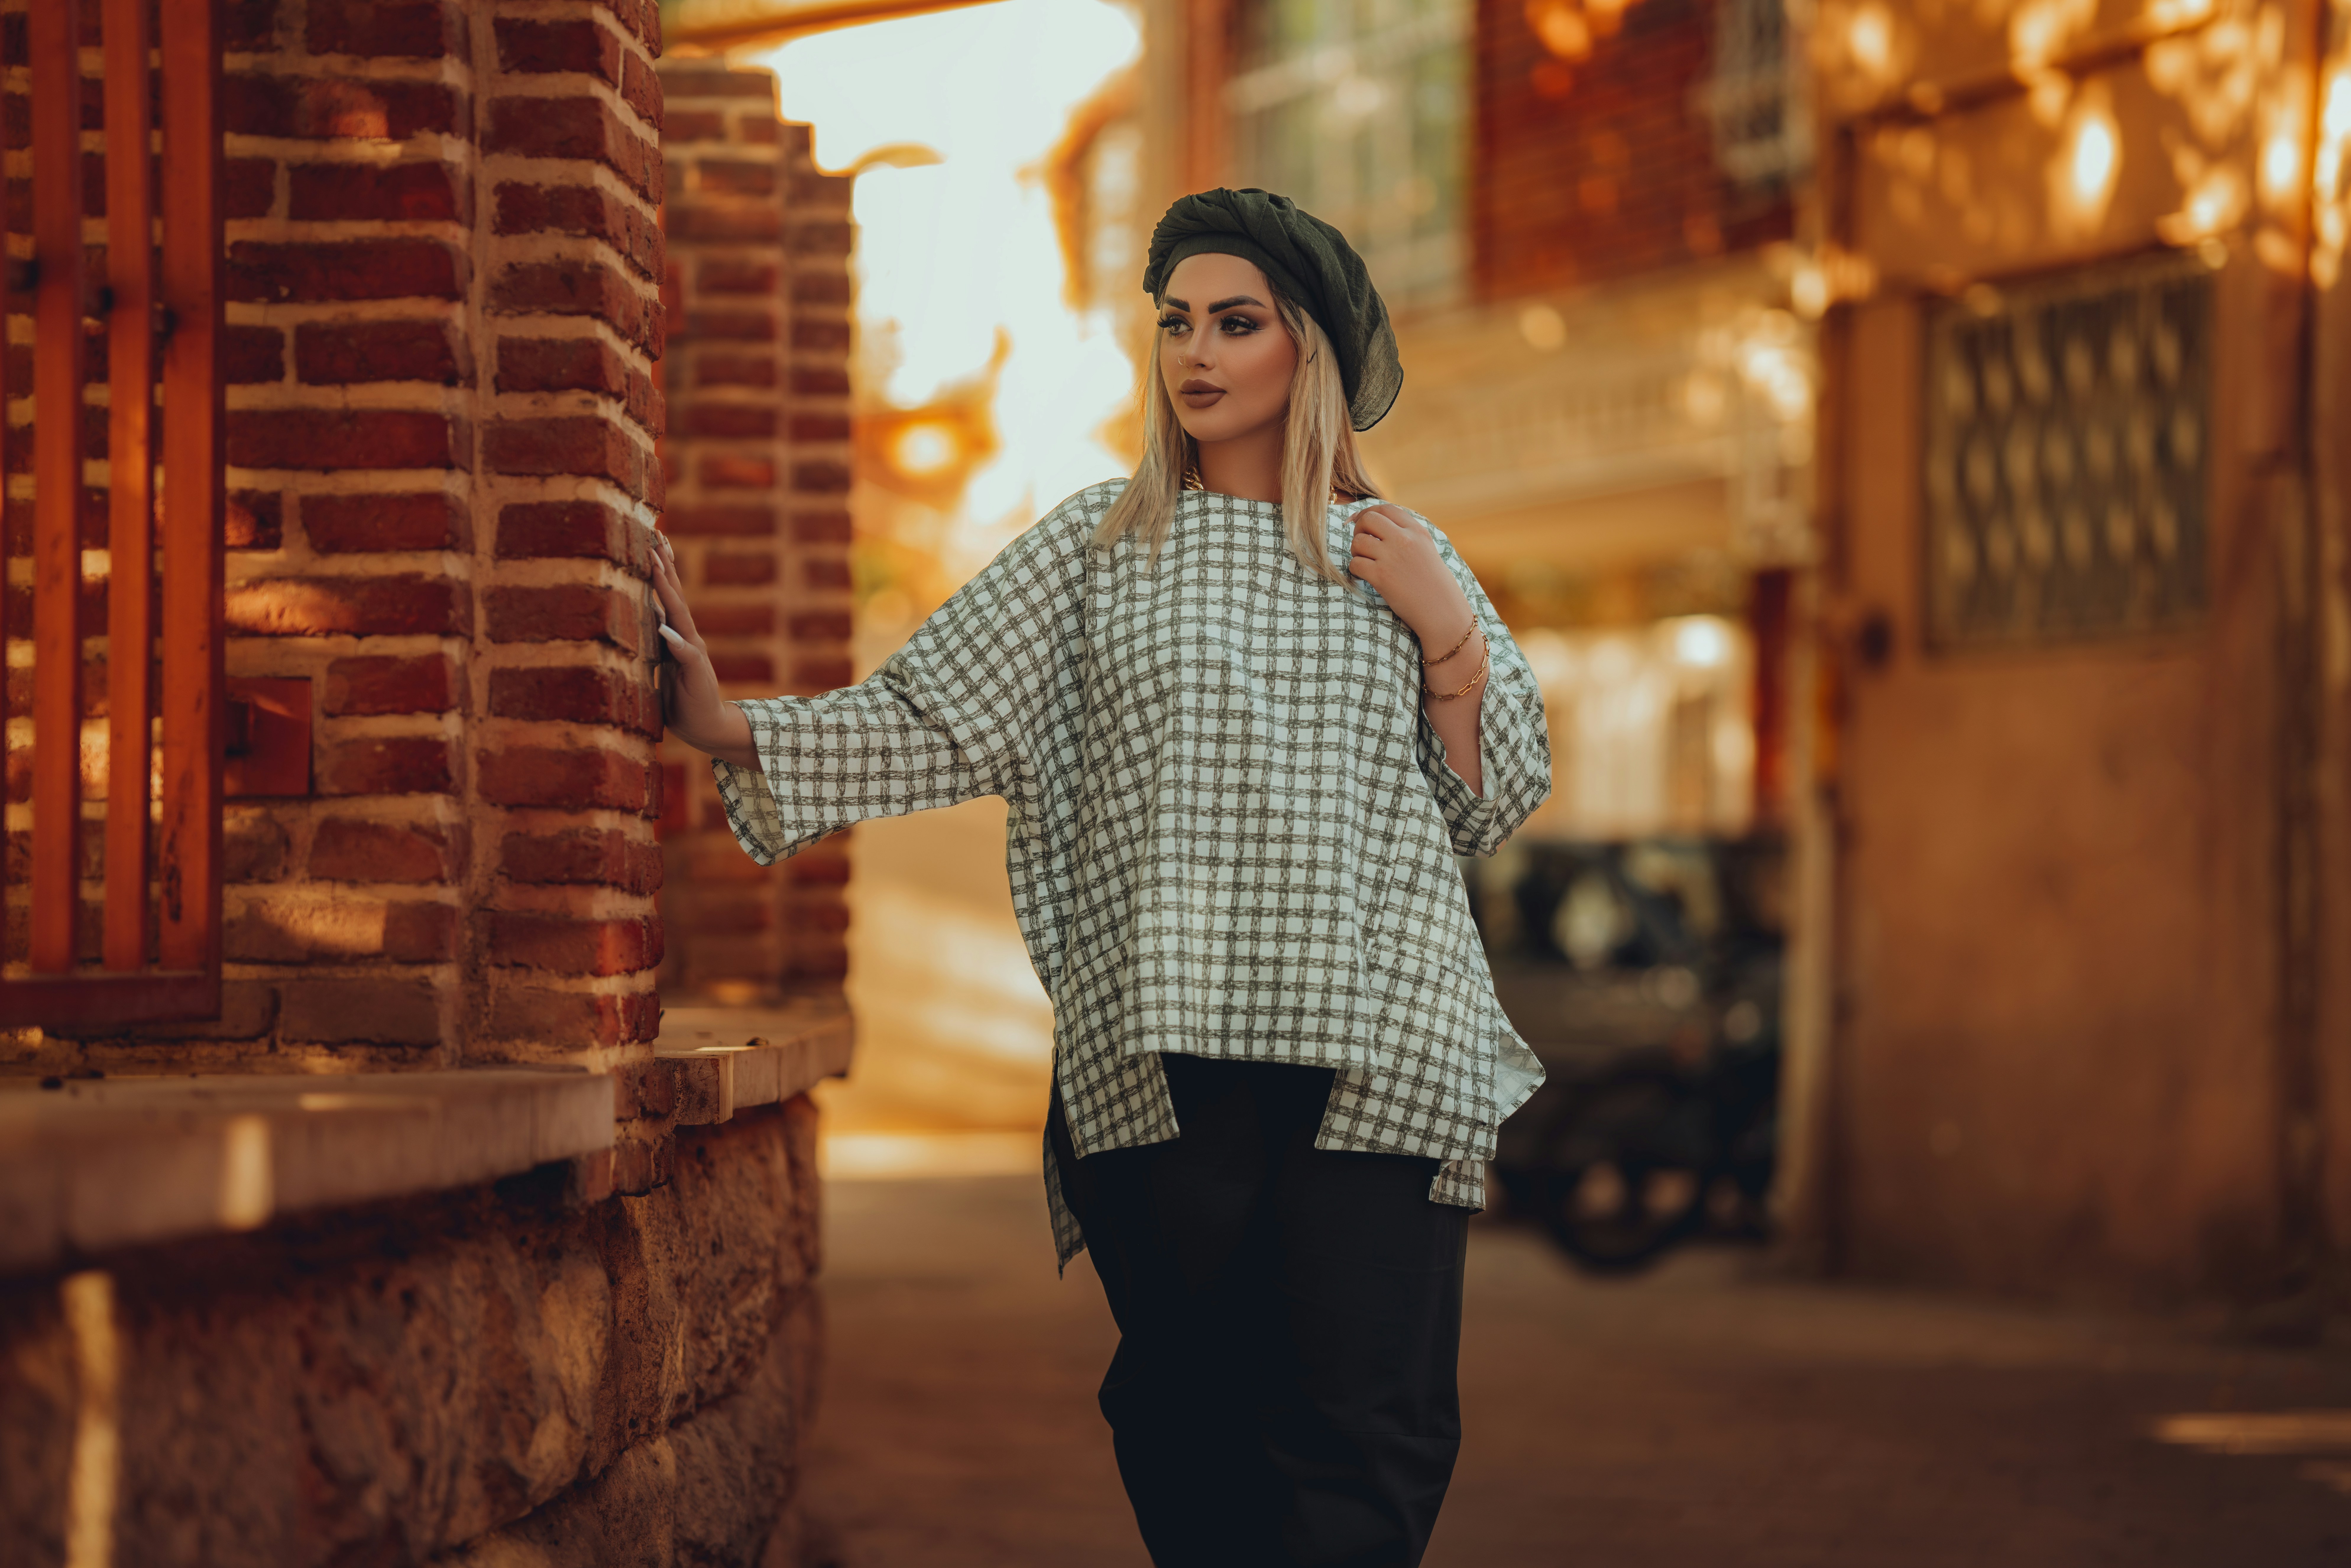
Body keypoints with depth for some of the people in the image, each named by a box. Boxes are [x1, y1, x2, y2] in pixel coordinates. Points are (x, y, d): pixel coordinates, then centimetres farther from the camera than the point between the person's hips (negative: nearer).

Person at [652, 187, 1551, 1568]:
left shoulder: (1406, 557, 14)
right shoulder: (1100, 548, 10)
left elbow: (1499, 805, 15)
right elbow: (930, 725, 3)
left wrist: (1445, 630, 2)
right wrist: (730, 727, -10)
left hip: (1377, 1051, 0)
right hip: (1162, 1053, 0)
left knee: (1375, 1431, -8)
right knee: (1194, 1425, 2)